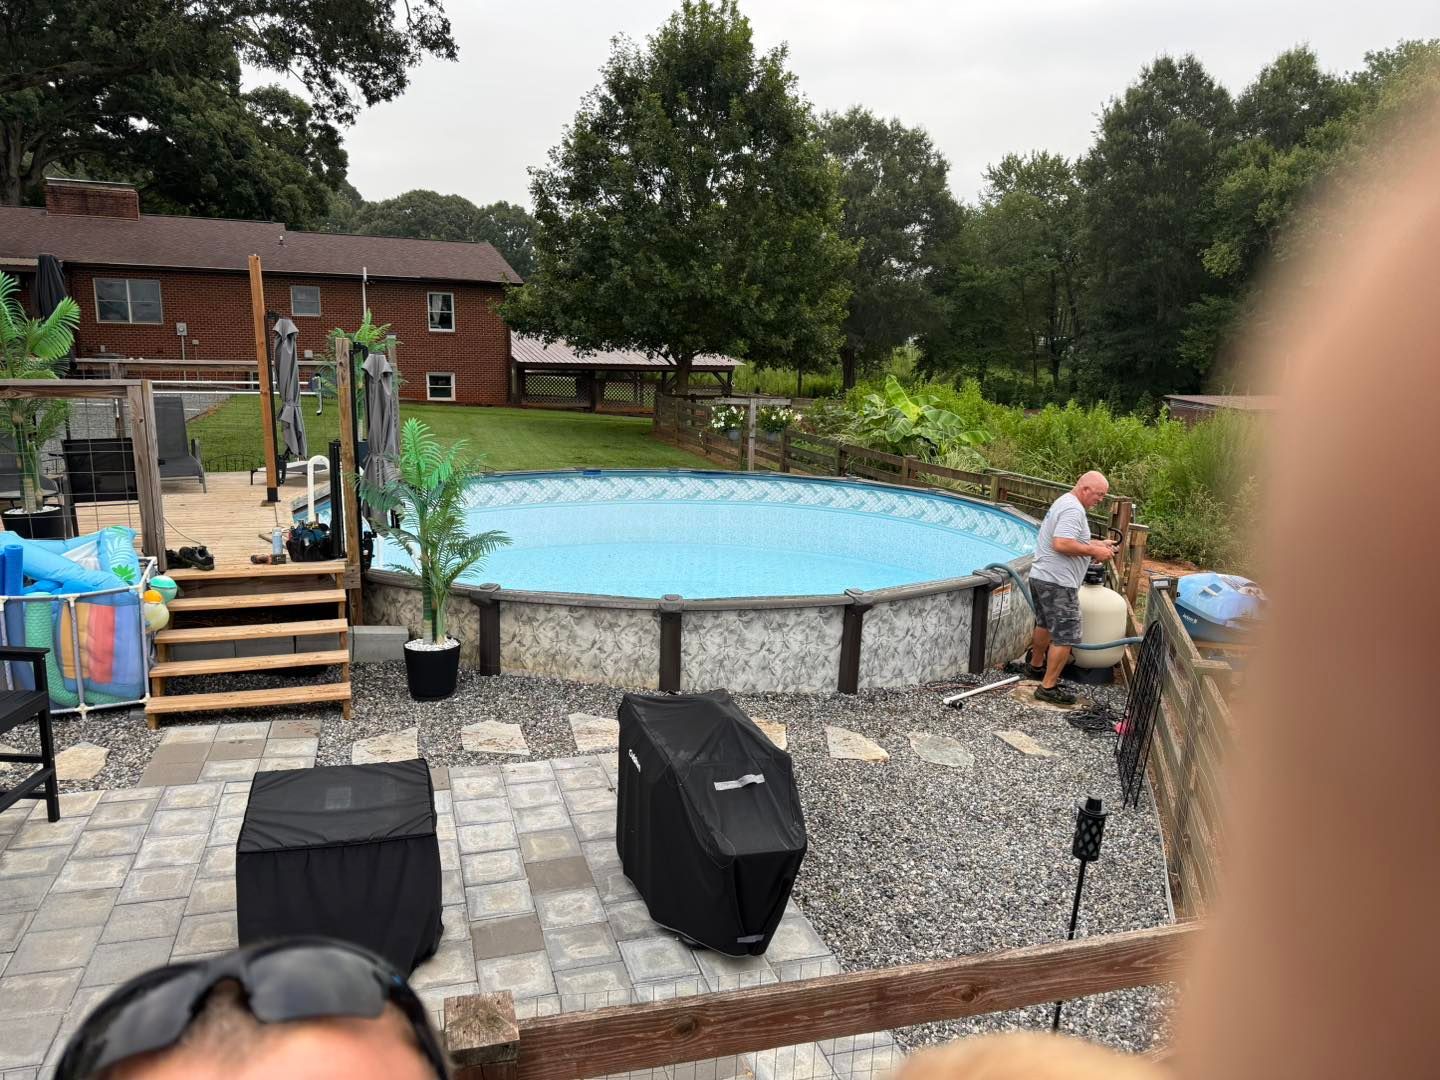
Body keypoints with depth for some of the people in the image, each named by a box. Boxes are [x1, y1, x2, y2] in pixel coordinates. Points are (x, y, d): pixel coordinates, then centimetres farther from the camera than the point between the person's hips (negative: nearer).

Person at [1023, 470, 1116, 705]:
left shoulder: (1065, 502, 16)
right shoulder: (1073, 509, -18)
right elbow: (1061, 544, -29)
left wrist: (1096, 543, 16)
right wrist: (1093, 551, -19)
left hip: (1041, 577, 11)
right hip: (1057, 583, -11)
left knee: (1045, 624, 27)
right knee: (1065, 637, -6)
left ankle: (1036, 666, 45)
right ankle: (1048, 687, -2)